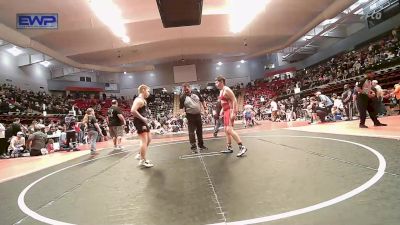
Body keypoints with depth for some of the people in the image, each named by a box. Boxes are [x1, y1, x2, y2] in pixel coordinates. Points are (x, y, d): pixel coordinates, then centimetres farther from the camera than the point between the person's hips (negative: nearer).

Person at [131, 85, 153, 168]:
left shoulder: (143, 100, 17)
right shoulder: (139, 100, -15)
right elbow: (133, 110, -28)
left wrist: (145, 119, 13)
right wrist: (142, 118, -24)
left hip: (143, 122, 11)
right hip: (139, 122, -11)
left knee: (149, 139, 16)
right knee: (144, 141, -10)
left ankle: (140, 155, 26)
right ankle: (142, 161, -2)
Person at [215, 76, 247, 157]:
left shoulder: (226, 89, -13)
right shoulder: (221, 91, 16)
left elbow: (234, 100, -20)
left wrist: (233, 112, -26)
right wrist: (222, 111, 22)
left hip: (230, 111, -10)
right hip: (226, 111, 10)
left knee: (229, 130, -18)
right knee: (226, 130, 13)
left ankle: (242, 147, -15)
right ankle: (229, 148, 22)